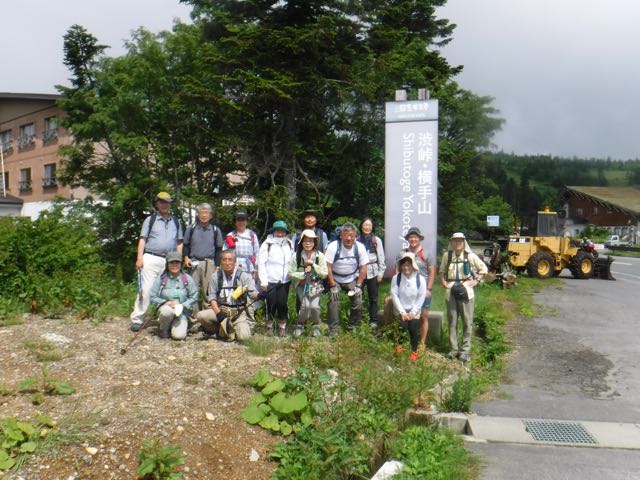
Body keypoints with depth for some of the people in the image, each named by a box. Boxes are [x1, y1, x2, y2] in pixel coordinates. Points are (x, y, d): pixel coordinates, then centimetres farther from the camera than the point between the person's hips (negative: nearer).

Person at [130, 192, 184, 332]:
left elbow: (179, 243, 18)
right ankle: (137, 319, -3)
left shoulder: (176, 222, 17)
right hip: (151, 258, -3)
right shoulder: (150, 220, 8)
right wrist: (139, 257, -8)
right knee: (145, 289, -7)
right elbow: (142, 239, 3)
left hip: (169, 261, 3)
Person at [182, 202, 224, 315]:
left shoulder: (215, 230, 7)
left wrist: (217, 266, 5)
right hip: (193, 263, 1)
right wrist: (186, 257, -1)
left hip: (209, 263, -1)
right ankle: (194, 313, 8)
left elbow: (218, 250, 10)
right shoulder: (191, 228, 7)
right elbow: (186, 245, 15)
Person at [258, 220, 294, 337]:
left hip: (285, 281, 3)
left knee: (283, 303, 3)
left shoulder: (289, 244, 9)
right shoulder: (267, 244, -4)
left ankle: (282, 326, 19)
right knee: (271, 304, 1)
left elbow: (292, 262, 10)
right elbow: (261, 263, -6)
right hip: (270, 281, -3)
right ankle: (269, 326, 21)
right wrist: (263, 281, -10)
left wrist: (292, 276, 1)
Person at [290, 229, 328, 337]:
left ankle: (316, 326, 10)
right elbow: (292, 275, -5)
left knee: (314, 306, -19)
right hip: (301, 285, 0)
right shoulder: (296, 256, -9)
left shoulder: (320, 256, -8)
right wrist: (304, 273, -21)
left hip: (316, 285, 0)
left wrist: (313, 265, -18)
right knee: (305, 305, -21)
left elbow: (324, 274, -7)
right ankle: (300, 325, 7)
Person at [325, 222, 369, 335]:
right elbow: (328, 267, -18)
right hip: (335, 279, -2)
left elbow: (363, 267, -7)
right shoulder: (333, 247, -23)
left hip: (352, 279, 2)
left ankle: (353, 326, 16)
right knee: (334, 303, -15)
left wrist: (358, 286, -9)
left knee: (358, 302, -5)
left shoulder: (360, 247, -16)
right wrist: (333, 285, -18)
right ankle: (333, 329, 0)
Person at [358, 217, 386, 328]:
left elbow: (381, 257, 2)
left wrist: (380, 273, -2)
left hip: (372, 272, 0)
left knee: (373, 298, 7)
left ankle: (373, 321, 15)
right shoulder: (357, 240, 2)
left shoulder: (377, 240, 1)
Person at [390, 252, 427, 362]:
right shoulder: (396, 278, -9)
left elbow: (421, 297, -8)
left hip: (414, 312, 0)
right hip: (400, 311, 0)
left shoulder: (420, 279, -10)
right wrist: (402, 312, -15)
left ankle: (414, 352, 18)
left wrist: (412, 313, -12)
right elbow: (394, 296, -10)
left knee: (414, 330, -4)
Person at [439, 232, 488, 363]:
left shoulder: (470, 256, -2)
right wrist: (443, 282, -1)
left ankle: (465, 350, 7)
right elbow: (442, 271, 15)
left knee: (467, 321, 0)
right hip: (450, 291, 2)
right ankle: (453, 349, 16)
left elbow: (483, 269, 7)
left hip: (465, 290, -1)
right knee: (452, 321, 7)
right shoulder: (447, 255, 3)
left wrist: (475, 281, -2)